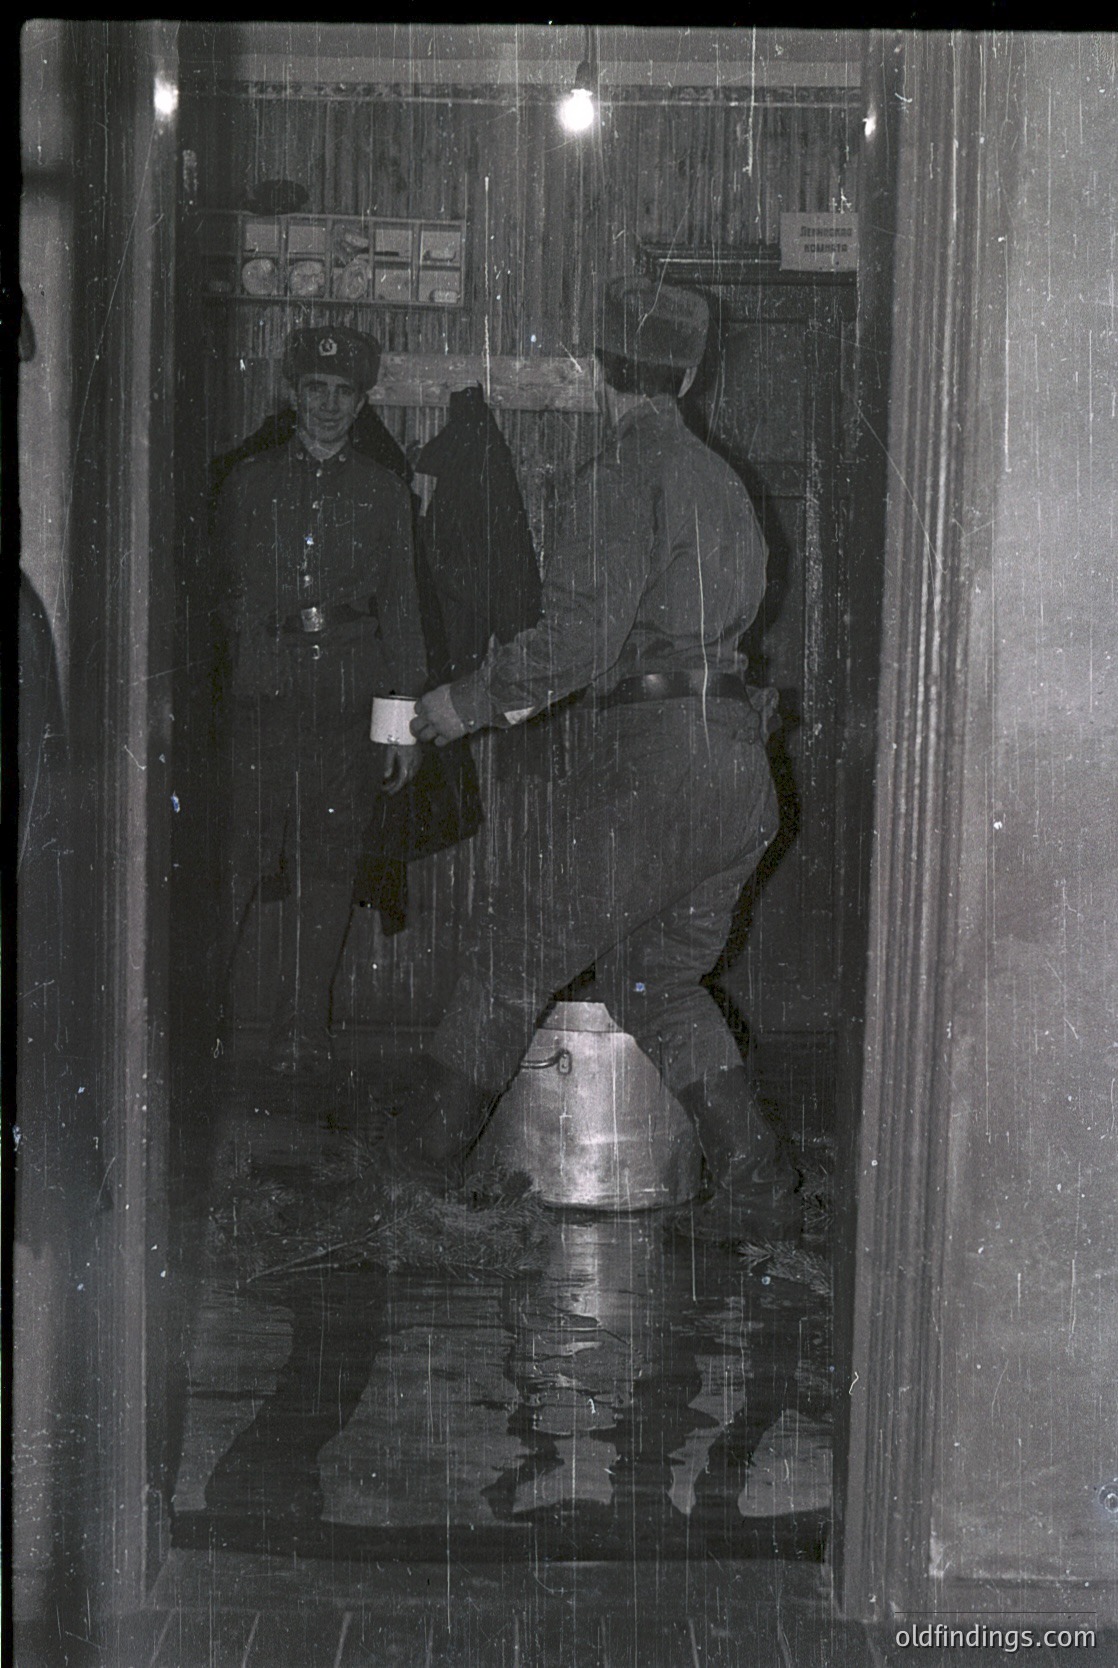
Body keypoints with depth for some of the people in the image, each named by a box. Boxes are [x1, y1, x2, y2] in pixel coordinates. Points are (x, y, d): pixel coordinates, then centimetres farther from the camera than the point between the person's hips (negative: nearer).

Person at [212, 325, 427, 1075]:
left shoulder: (384, 493, 13)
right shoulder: (250, 482, 12)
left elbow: (401, 609, 12)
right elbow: (222, 591, 10)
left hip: (349, 701, 1)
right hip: (261, 694, -1)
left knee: (327, 861, 2)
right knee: (238, 851, -8)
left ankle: (303, 1032, 8)